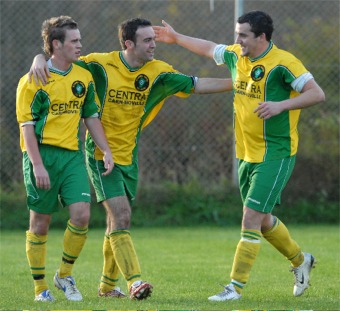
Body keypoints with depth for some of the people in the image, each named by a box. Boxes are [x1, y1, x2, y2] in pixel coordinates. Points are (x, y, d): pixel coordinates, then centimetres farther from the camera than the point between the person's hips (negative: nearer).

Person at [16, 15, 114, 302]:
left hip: (72, 154, 4)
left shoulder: (84, 77, 10)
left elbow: (91, 117, 17)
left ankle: (65, 275, 9)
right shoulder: (33, 81, -7)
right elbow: (27, 125, -9)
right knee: (41, 221, 2)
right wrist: (37, 165, -16)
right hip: (42, 153, -4)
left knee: (81, 213, -10)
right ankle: (40, 287, 12)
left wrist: (106, 151, 8)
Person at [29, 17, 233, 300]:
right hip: (101, 156, -5)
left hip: (129, 157, 5)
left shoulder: (157, 72, -1)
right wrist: (39, 61, -26)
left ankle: (108, 285, 28)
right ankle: (135, 282, -22)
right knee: (121, 217, -17)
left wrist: (236, 83, -5)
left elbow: (195, 85, 2)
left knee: (118, 222, 14)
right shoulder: (101, 65, -12)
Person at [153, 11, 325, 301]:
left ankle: (236, 286, -7)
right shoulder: (236, 56, 5)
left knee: (252, 217, -12)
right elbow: (209, 48, 25)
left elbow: (317, 93, -21)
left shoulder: (283, 63, -17)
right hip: (247, 154, 8)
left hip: (275, 154, -8)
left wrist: (281, 105, -30)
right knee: (262, 220, 17)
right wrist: (176, 38, 30)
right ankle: (301, 260, 39)